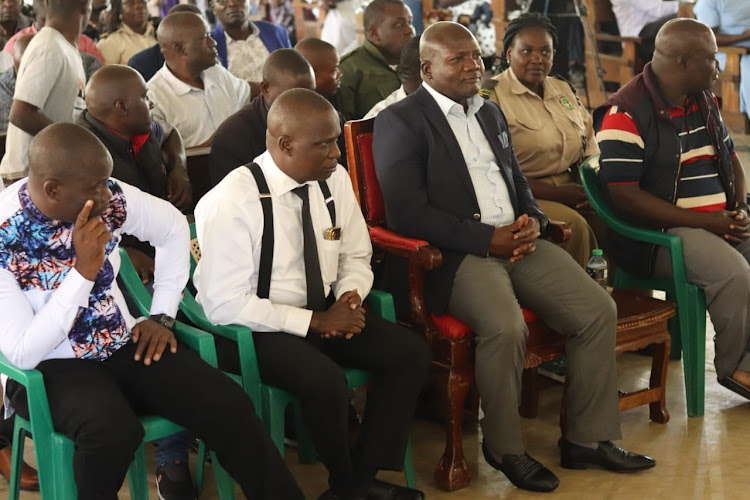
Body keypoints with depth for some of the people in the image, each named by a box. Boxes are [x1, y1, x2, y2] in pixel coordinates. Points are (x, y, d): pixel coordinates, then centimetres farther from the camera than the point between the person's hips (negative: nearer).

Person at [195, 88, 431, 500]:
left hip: (323, 312, 7)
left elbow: (355, 257, 10)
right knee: (326, 381, -32)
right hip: (253, 328, -7)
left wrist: (349, 298, -13)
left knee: (410, 352, -12)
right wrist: (313, 321, -23)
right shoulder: (231, 202, -22)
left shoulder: (335, 180, -3)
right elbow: (225, 305, -22)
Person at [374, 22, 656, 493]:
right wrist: (487, 239, -17)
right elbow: (407, 211, -14)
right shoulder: (401, 121, -6)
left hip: (517, 240, 7)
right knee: (506, 327, -32)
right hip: (456, 253, -7)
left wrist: (533, 220, 0)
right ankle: (504, 447, -8)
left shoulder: (491, 111, 18)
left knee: (599, 310, -8)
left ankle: (588, 438, 5)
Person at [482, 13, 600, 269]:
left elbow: (590, 152, 18)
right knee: (574, 225, -31)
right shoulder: (492, 96, -6)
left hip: (570, 190, 6)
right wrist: (559, 194, -17)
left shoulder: (564, 91, 16)